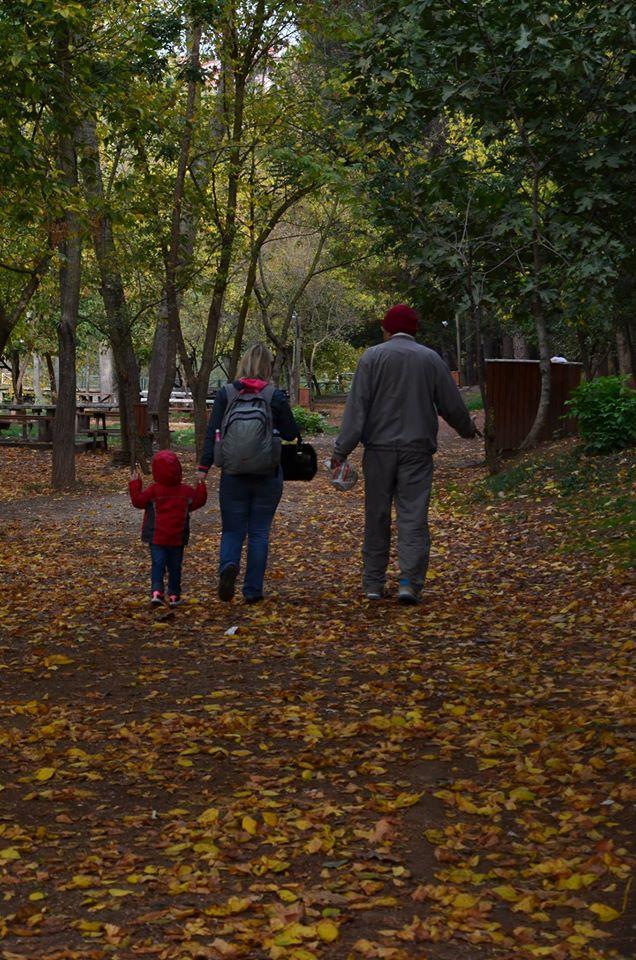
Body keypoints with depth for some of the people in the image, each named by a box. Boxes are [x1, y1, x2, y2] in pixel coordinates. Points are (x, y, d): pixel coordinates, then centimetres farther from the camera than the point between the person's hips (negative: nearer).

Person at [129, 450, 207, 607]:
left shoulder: (153, 490, -8)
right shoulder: (186, 491, -1)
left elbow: (138, 501, -5)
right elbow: (198, 501, 10)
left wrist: (135, 483, 3)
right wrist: (201, 485, 21)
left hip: (157, 537, -2)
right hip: (177, 538, 2)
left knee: (158, 565, -3)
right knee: (175, 567, 10)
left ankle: (156, 592, -21)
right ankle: (174, 595, 13)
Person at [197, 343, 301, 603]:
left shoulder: (225, 394, -1)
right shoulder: (274, 396, -5)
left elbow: (212, 434, -4)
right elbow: (292, 433, -1)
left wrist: (203, 469, -4)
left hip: (233, 474, 1)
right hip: (267, 475, 0)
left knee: (232, 530, 9)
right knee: (259, 532, 9)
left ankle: (228, 565, -20)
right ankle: (253, 590, 9)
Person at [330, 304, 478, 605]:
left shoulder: (372, 357, -1)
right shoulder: (431, 359, 5)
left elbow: (357, 406, -7)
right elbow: (451, 404, 11)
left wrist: (342, 450, -7)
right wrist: (468, 429, 31)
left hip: (379, 448, 0)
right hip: (417, 449, 0)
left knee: (377, 516, 9)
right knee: (413, 516, -1)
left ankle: (373, 584, 13)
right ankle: (409, 582, -11)